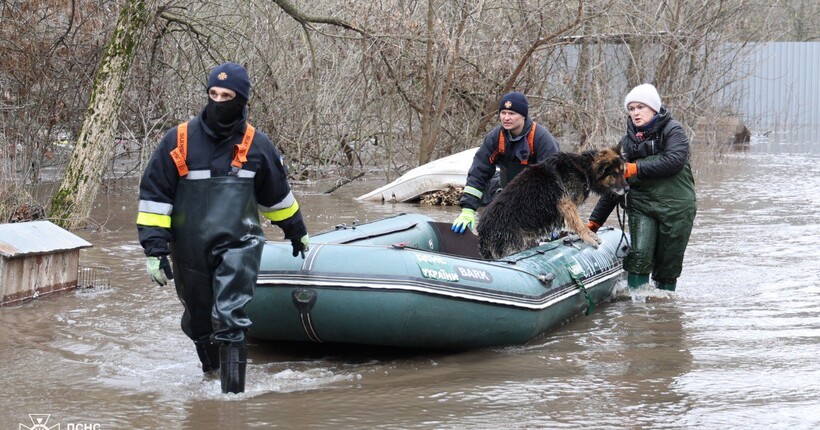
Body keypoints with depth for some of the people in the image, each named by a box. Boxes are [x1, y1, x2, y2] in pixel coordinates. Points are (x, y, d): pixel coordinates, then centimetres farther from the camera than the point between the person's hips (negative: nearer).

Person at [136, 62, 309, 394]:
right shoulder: (179, 140, -2)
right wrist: (155, 249, -5)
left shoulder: (256, 145, 3)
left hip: (238, 246, -1)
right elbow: (153, 195, 1)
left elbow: (277, 194, 21)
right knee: (198, 323, 14)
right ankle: (209, 376, 40)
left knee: (230, 319, -18)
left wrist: (296, 231, 32)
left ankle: (234, 391, -14)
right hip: (190, 252, 1)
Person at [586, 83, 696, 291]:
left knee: (668, 265, 3)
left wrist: (636, 169, -19)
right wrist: (595, 221, 8)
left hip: (676, 207, -3)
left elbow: (674, 161, -20)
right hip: (641, 205, 3)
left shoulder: (672, 130, -1)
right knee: (639, 256, -15)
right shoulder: (628, 141, 12)